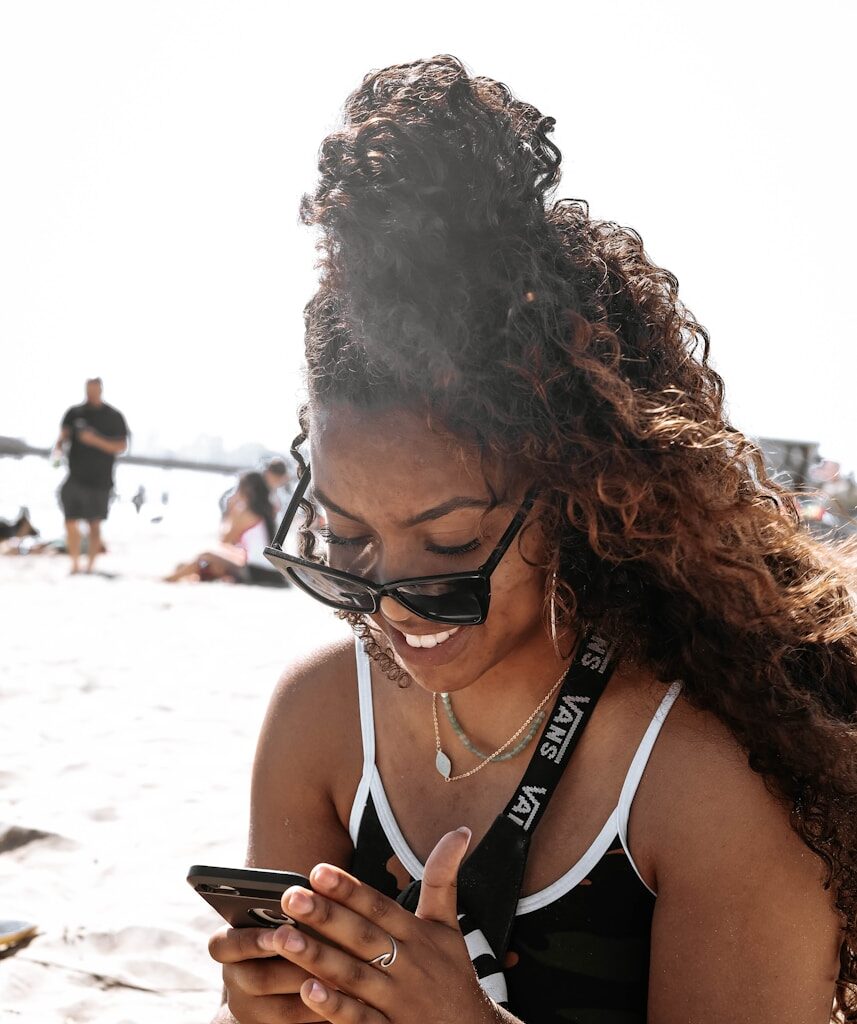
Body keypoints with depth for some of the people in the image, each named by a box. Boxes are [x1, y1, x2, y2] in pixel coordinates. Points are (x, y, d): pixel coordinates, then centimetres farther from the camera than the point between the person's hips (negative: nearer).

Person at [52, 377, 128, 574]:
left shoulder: (113, 417, 1)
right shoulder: (74, 413, 8)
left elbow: (121, 446, -2)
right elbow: (63, 435, 8)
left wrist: (95, 440, -16)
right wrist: (58, 448, -16)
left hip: (100, 480, -2)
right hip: (76, 477, 2)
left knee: (95, 525, 2)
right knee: (71, 521, -6)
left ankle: (90, 567, 12)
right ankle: (75, 565, 8)